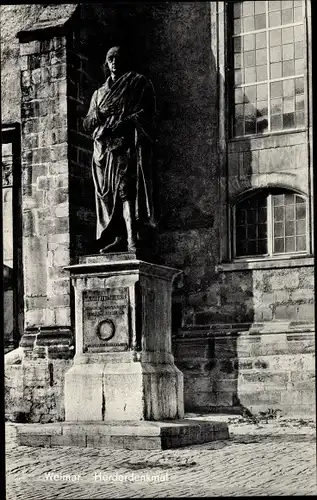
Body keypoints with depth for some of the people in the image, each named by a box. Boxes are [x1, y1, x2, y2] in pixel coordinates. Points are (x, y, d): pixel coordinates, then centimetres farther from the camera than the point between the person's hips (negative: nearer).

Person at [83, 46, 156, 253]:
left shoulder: (139, 84, 14)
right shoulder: (99, 93, 27)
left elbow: (146, 114, 3)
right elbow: (88, 124, 20)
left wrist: (124, 123, -12)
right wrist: (99, 115, -2)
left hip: (127, 144, -5)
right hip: (104, 146, 5)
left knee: (126, 189, -19)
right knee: (108, 193, -6)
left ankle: (132, 239, -26)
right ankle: (118, 238, -10)